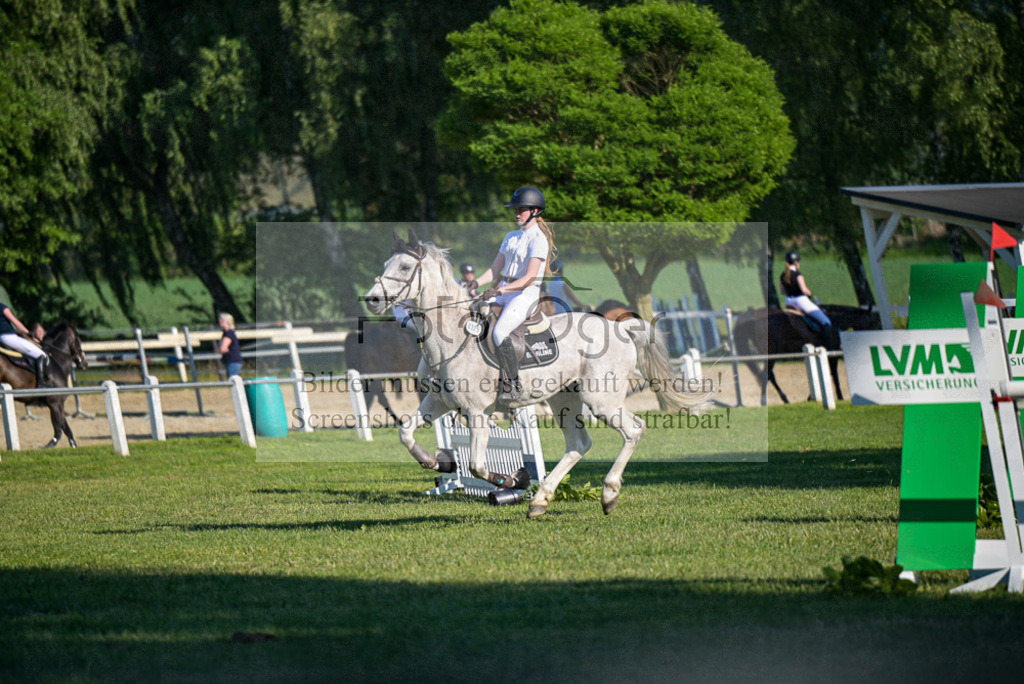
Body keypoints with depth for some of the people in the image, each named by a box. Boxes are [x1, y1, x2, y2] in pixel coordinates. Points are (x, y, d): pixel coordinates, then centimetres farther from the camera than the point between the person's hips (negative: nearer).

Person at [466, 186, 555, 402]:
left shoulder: (538, 239, -10)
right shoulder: (512, 236, 17)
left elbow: (530, 278, -20)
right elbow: (495, 270, 18)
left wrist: (500, 290, -28)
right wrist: (477, 282, -2)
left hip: (526, 295, -9)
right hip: (503, 292, 9)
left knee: (499, 333, -28)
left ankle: (513, 384, -17)